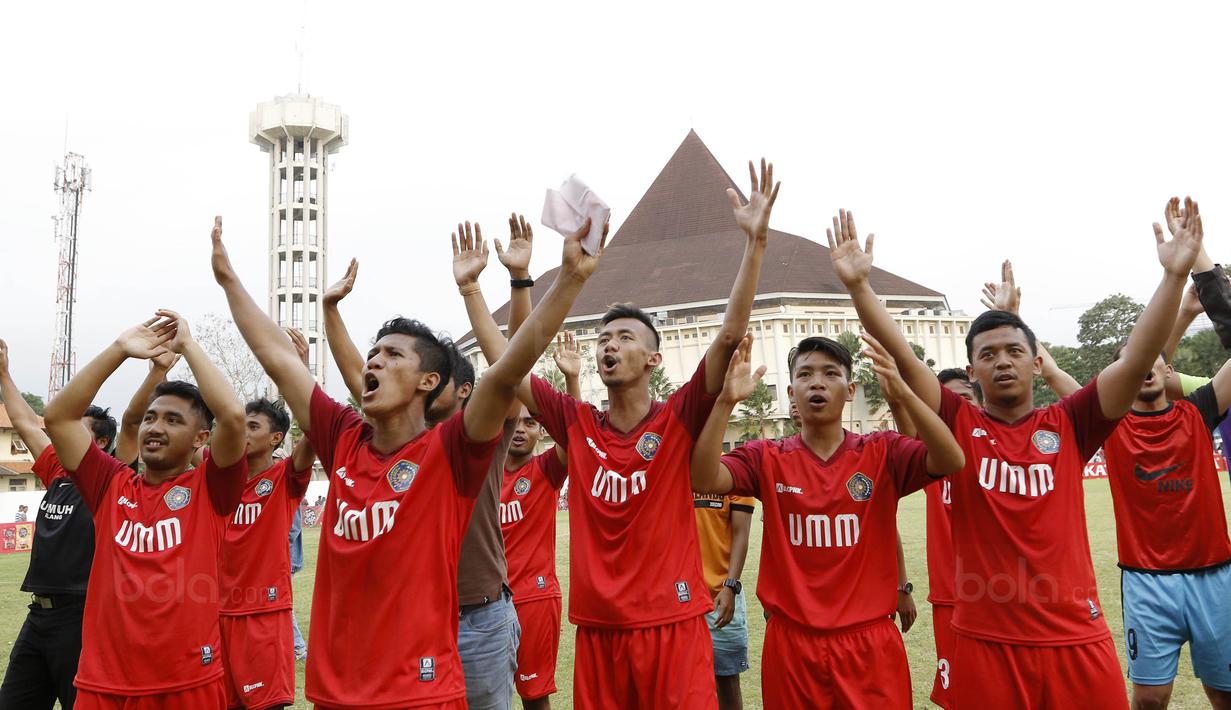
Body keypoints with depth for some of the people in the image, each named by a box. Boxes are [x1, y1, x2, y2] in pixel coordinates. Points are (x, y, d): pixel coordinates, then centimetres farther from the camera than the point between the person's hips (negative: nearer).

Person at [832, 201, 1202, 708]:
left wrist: (1174, 275, -14)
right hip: (985, 642, -1)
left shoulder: (1069, 426, 3)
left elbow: (1137, 360, -6)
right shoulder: (959, 426, 0)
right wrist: (858, 284, -20)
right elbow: (900, 356, -10)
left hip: (1076, 637, 1)